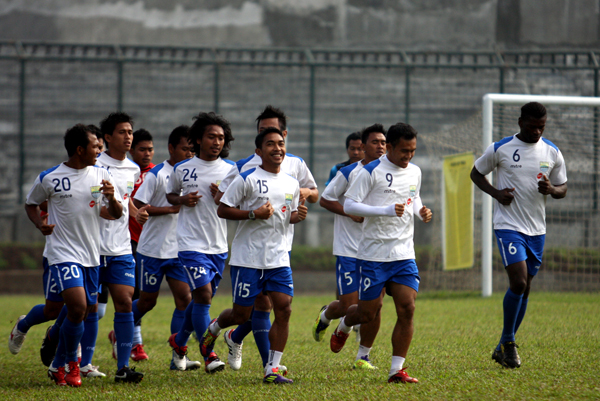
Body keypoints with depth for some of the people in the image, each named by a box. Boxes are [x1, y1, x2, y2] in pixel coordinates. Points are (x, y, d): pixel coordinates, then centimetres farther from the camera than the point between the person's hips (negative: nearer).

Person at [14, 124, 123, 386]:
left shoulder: (101, 176, 5)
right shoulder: (49, 179, -5)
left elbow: (117, 214, 5)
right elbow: (31, 204, 11)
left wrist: (112, 199, -17)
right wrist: (40, 224, -9)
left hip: (91, 255, 5)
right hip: (63, 253, -5)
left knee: (82, 313, 9)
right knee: (77, 308, -20)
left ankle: (58, 366, 27)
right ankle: (72, 364, -1)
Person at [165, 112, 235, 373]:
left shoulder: (230, 170, 3)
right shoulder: (182, 170, 0)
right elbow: (170, 194, 16)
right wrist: (181, 200, -7)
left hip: (219, 246, 4)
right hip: (191, 243, -3)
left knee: (202, 299, 13)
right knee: (203, 296, -16)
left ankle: (179, 340, 37)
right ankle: (208, 355, -12)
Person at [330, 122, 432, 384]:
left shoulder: (414, 172, 10)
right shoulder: (372, 172, -10)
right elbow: (349, 205, -12)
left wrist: (421, 211, 5)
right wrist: (385, 210, -23)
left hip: (404, 254, 5)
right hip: (374, 254, -5)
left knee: (407, 309, -9)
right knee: (367, 313, 2)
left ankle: (397, 370, -3)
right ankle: (343, 326, 39)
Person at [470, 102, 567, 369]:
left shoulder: (552, 153, 5)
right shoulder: (500, 149, -4)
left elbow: (562, 189, 13)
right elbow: (476, 173, 9)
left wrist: (551, 189, -11)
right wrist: (496, 193, -8)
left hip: (537, 229, 4)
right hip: (508, 225, -4)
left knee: (525, 287, 8)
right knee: (518, 282, -19)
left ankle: (504, 347, 20)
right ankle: (508, 342, -3)